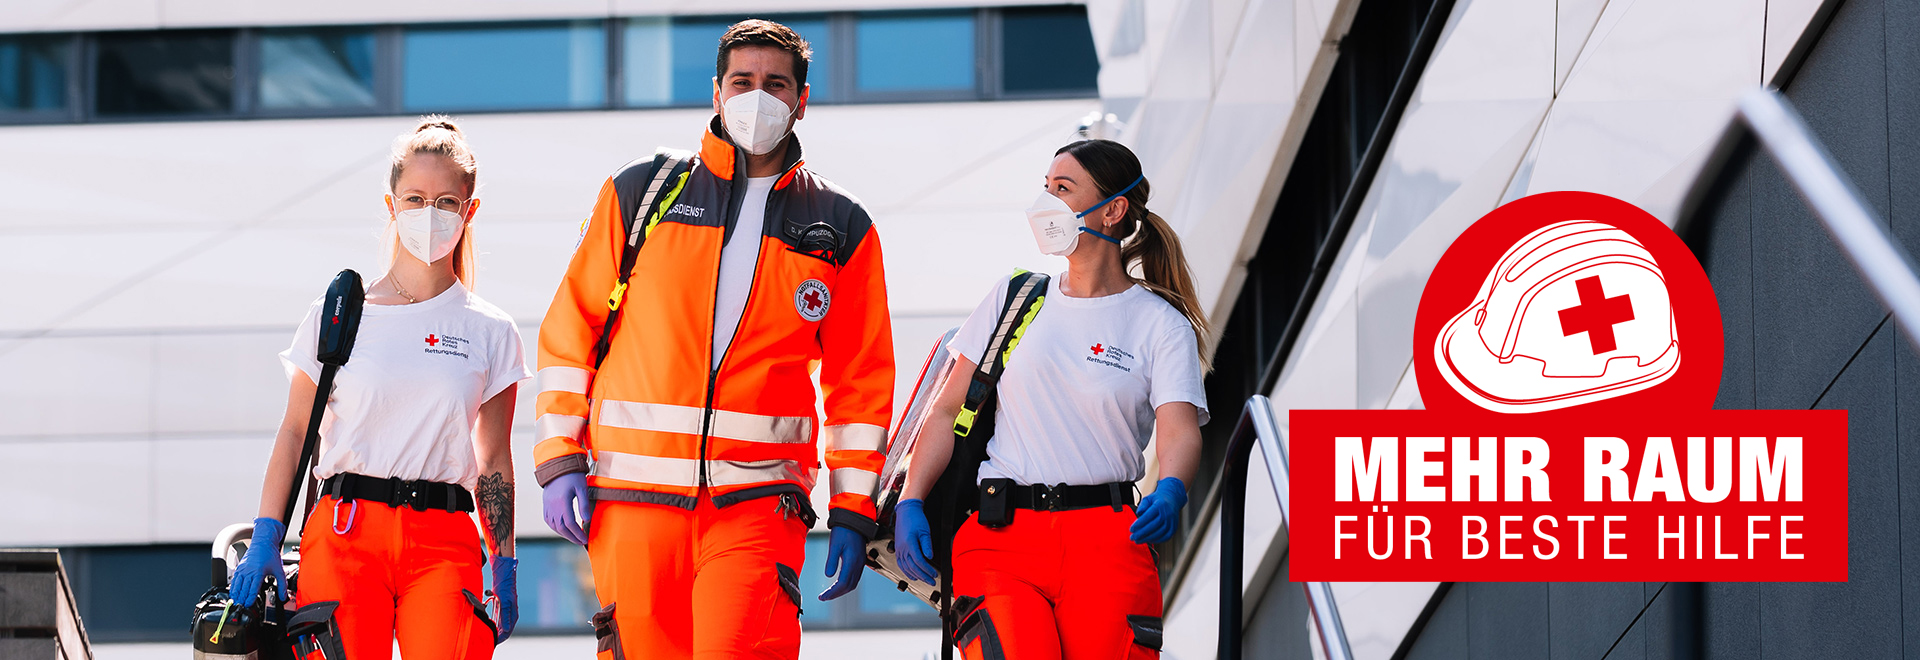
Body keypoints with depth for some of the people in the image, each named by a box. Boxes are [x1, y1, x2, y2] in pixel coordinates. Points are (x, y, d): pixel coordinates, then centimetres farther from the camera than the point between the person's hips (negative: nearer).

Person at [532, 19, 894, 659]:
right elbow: (569, 330, 10)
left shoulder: (841, 227, 11)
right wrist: (559, 461, 2)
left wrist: (853, 509, 7)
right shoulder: (640, 193, 9)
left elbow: (860, 377, 13)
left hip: (758, 497, -1)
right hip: (632, 496, 1)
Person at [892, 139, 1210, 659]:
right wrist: (910, 501, 1)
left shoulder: (1161, 324, 7)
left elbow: (1180, 428, -6)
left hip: (1107, 541, 0)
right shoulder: (1014, 298, 15)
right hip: (1001, 536, 1)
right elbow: (949, 408, 15)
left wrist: (1170, 491, -28)